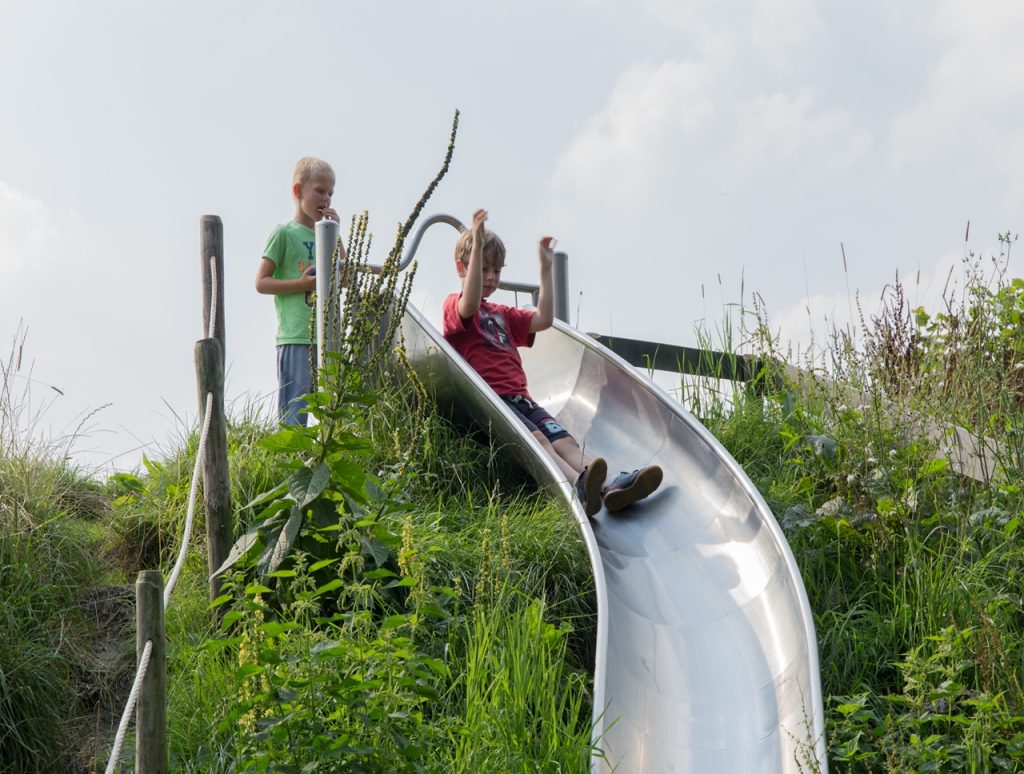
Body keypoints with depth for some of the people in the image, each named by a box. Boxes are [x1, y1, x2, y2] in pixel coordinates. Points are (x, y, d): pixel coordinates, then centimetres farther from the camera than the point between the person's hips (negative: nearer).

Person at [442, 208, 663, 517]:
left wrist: (546, 269, 19)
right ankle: (579, 488, -56)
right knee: (537, 440, -32)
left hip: (520, 398, 7)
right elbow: (471, 305, -17)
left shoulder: (504, 314, 32)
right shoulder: (454, 304, 7)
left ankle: (610, 488, -42)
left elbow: (543, 320, 20)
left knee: (565, 441, -19)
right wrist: (477, 244, -24)